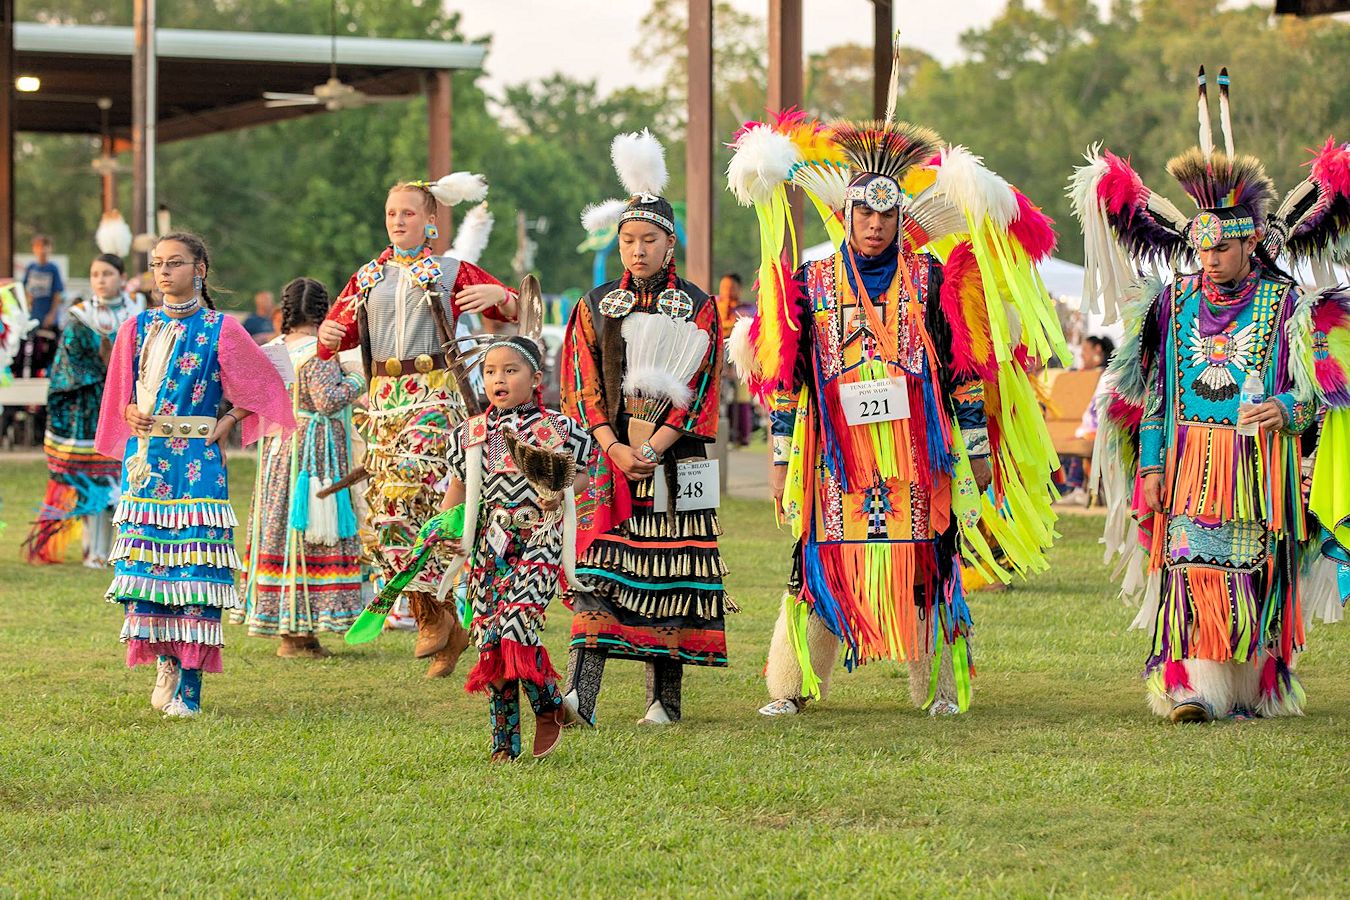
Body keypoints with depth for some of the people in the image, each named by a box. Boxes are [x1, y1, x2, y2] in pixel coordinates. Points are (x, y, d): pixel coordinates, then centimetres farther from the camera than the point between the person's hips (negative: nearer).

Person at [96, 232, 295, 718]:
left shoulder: (220, 330, 0)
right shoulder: (137, 329, 12)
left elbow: (261, 387, 8)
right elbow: (121, 397, 21)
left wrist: (227, 424, -2)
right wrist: (133, 415, 0)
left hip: (196, 464, -4)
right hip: (144, 461, 4)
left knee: (195, 568, -8)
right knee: (144, 561, -1)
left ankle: (189, 686, -7)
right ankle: (166, 661, 18)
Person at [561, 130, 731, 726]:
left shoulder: (696, 309, 4)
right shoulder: (596, 307, 10)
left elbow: (694, 388, -4)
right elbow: (586, 386, 4)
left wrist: (651, 449, -13)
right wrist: (615, 448, -10)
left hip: (674, 461, -1)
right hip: (609, 456, 1)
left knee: (669, 573, -1)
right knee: (599, 569, -11)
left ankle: (665, 699, 7)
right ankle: (581, 695, -20)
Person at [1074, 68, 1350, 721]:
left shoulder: (1284, 305, 1)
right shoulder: (1172, 304, 8)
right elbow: (1153, 392, 11)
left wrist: (1288, 409, -19)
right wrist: (1150, 465, 5)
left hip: (1261, 466, -1)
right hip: (1189, 463, 1)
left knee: (1257, 576, 0)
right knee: (1191, 569, -10)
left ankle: (1256, 689, 10)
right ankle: (1189, 688, -13)